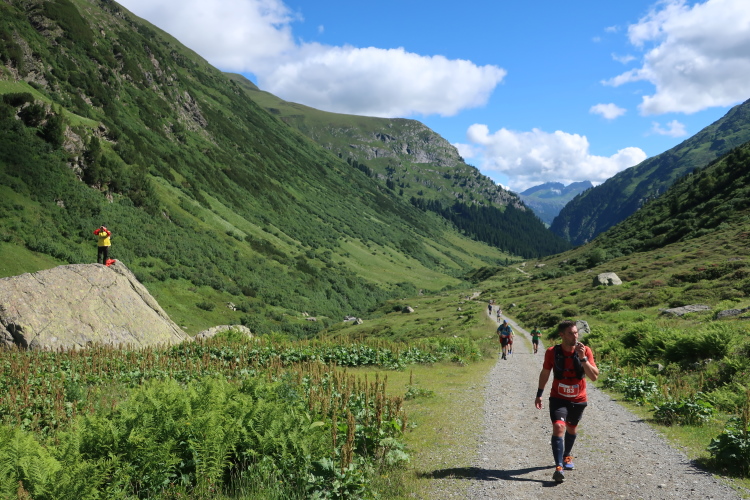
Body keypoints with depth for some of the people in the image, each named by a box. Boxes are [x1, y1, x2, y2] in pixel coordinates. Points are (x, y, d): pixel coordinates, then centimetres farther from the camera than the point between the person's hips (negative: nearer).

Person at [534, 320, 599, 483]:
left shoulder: (585, 351, -14)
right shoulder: (552, 352, -14)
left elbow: (594, 376, -21)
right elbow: (545, 373, 2)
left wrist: (583, 358, -32)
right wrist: (539, 394, 4)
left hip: (578, 400, 2)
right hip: (558, 398, -2)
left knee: (571, 428, 19)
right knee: (558, 427, -20)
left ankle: (567, 456, 45)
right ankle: (559, 467, -22)